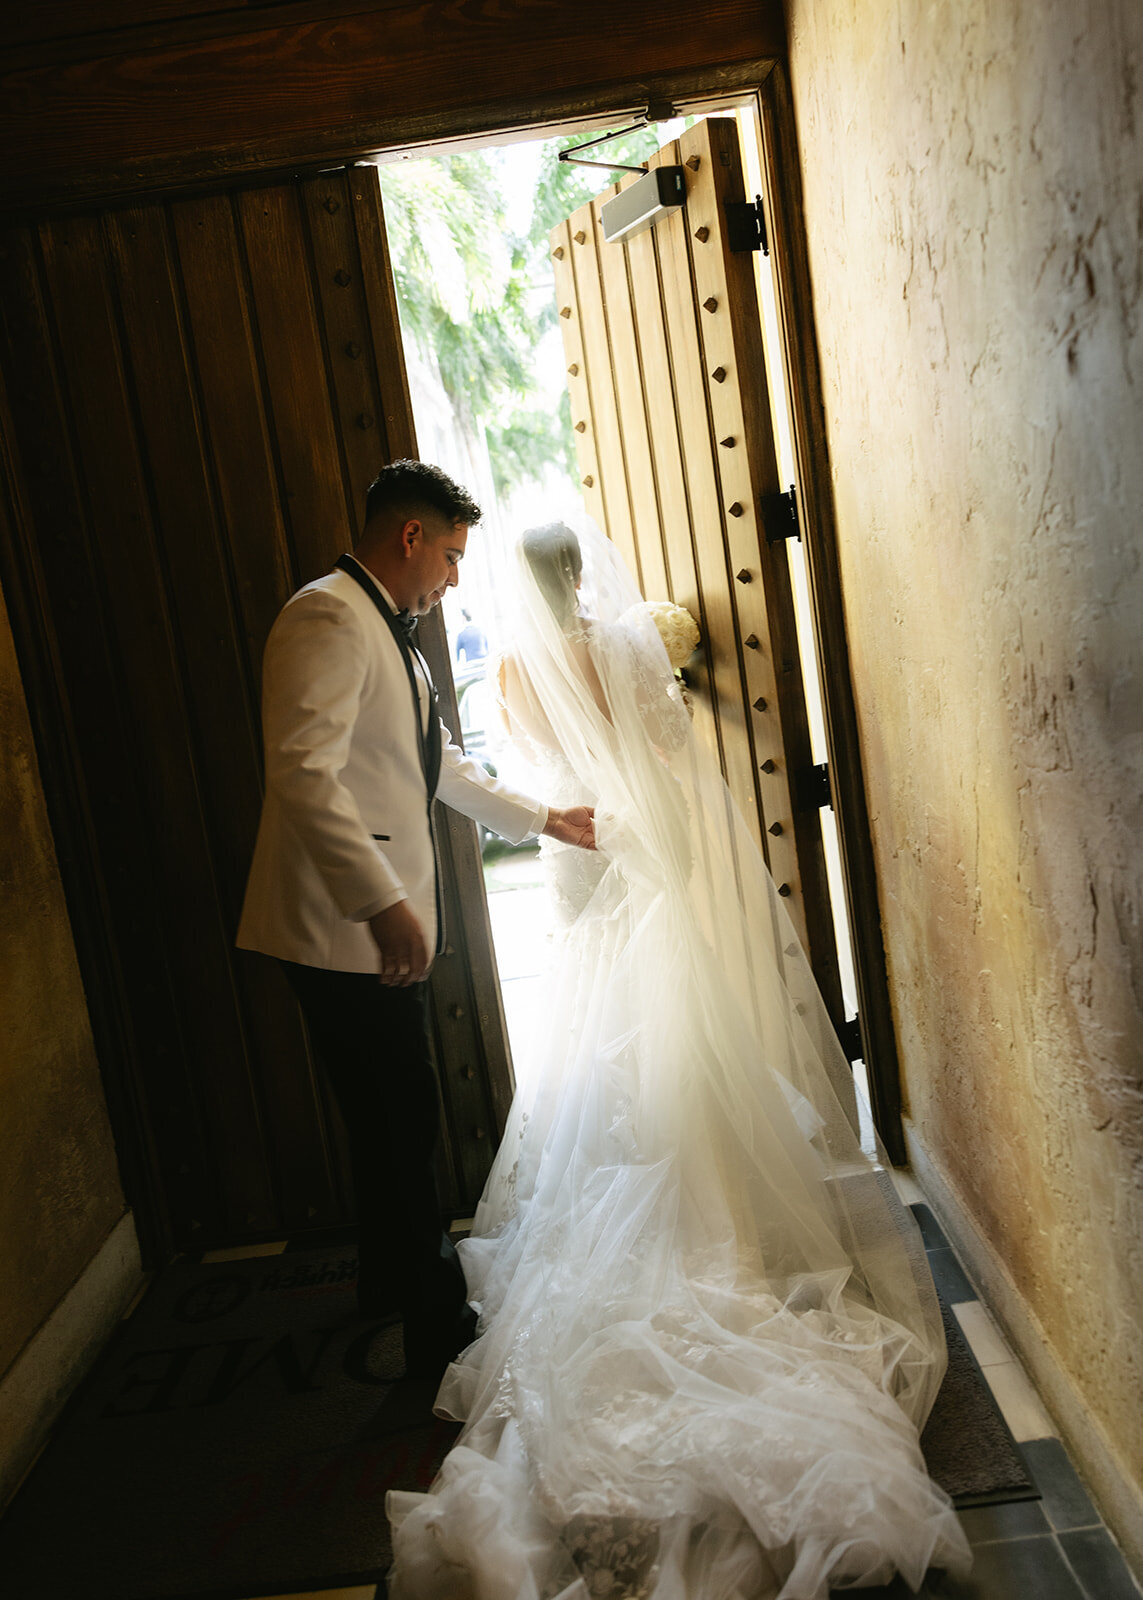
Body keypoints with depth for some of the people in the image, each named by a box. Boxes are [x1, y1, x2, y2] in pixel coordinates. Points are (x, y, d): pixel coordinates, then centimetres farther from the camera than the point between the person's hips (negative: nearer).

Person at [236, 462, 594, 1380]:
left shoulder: (392, 635, 20)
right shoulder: (328, 618, -14)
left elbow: (443, 767, 30)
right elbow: (304, 774, -25)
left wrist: (545, 819, 34)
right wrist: (385, 904, -27)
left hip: (380, 925, 10)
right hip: (343, 927, -10)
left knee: (398, 1124, 20)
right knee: (403, 1129, 0)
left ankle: (398, 1284, 37)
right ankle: (436, 1330, 15)